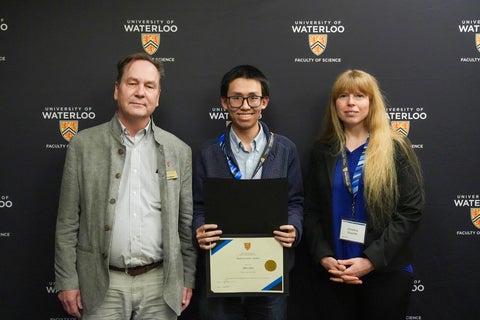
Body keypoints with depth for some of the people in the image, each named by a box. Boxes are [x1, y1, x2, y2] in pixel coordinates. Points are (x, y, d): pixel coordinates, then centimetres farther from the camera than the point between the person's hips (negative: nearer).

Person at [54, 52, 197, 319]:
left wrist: (188, 279, 5)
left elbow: (187, 222, 7)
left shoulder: (179, 150, 4)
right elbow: (67, 221, 1)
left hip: (160, 286, 1)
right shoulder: (84, 144, 0)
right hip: (103, 285, -1)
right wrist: (67, 281, -2)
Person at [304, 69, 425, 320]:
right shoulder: (323, 150, 6)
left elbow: (411, 211, -8)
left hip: (386, 272, -2)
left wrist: (371, 260, -14)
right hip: (333, 273, 2)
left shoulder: (396, 148, -3)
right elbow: (312, 210, 6)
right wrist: (323, 257, -8)